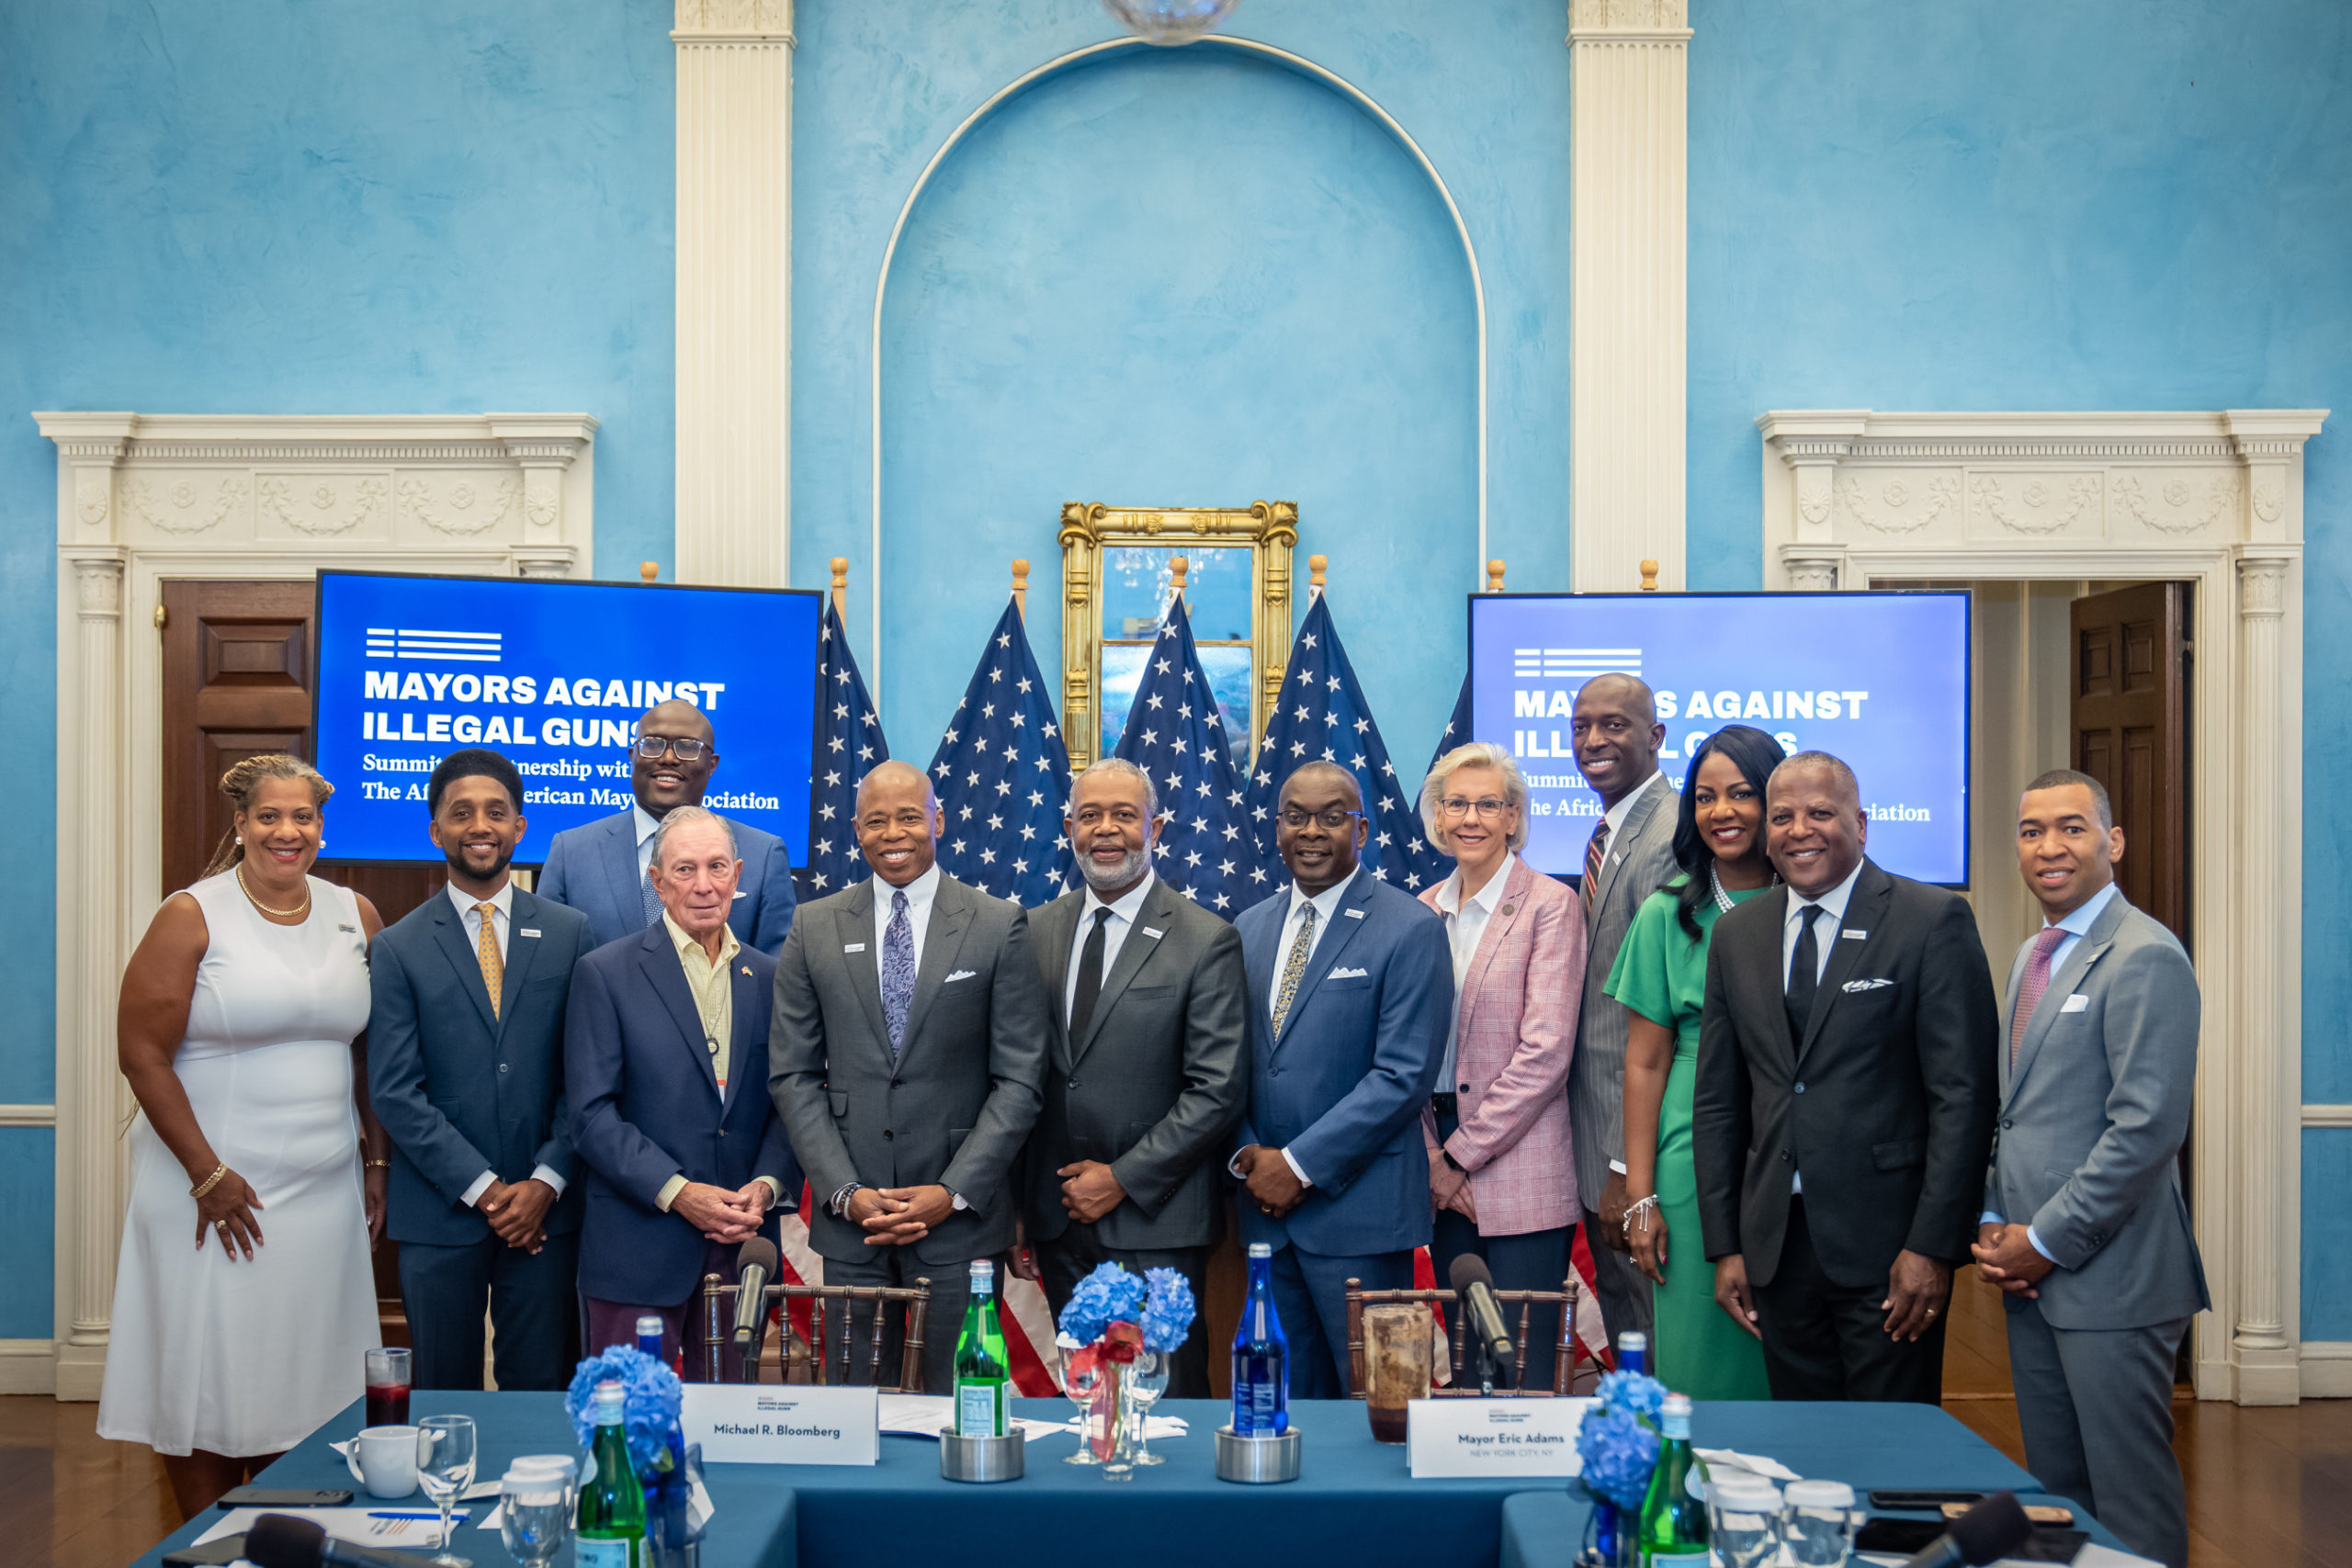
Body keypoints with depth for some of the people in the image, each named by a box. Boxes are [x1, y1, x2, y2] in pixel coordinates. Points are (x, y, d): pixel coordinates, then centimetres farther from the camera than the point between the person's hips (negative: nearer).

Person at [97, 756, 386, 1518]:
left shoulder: (357, 918, 7)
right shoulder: (191, 917, -6)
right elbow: (142, 1054, -9)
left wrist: (376, 1161, 8)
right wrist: (210, 1176, -12)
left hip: (324, 1192, 4)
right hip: (213, 1190, -4)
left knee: (298, 1379, 10)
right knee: (206, 1377, 4)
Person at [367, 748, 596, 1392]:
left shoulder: (569, 933, 5)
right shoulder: (398, 948, 2)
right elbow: (394, 1091, -4)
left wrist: (546, 1181, -8)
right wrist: (482, 1188, -10)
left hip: (545, 1206, 1)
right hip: (439, 1214, -1)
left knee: (543, 1389, 5)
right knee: (444, 1399, 7)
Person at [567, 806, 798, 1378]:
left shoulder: (770, 978, 10)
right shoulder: (605, 974, -2)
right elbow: (592, 1115, -7)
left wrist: (767, 1186, -7)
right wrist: (678, 1193, -15)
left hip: (743, 1244, 3)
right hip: (638, 1242, -3)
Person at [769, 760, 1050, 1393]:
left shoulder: (1000, 926, 0)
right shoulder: (814, 929, 6)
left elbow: (1019, 1077, -2)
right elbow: (793, 1075, 5)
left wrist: (954, 1192, -10)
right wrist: (845, 1191, -5)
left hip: (960, 1213, -2)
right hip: (848, 1218, 2)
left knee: (952, 1390, 3)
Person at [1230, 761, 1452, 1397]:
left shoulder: (1411, 929, -6)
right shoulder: (1249, 929, 13)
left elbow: (1404, 1075, -13)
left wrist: (1300, 1165, -14)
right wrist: (1248, 1154, -3)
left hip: (1358, 1208, -5)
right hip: (1267, 1203, 5)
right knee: (1286, 1401, 12)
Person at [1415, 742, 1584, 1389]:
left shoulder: (1550, 906, -6)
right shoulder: (1424, 911, 11)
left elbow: (1545, 1050, -13)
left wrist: (1462, 1153, -11)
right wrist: (1431, 1156, -3)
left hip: (1519, 1173, -5)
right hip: (1443, 1170, 5)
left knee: (1521, 1373, -2)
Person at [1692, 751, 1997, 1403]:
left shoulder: (1934, 921, -5)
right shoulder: (1737, 934, 10)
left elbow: (1964, 1094, -9)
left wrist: (1932, 1246, -13)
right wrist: (1725, 1246, 8)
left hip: (1886, 1242, -4)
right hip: (1776, 1245, 4)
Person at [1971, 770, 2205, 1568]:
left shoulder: (2145, 957, -13)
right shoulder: (2032, 957, 15)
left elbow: (2149, 1127, -19)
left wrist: (2046, 1242, -15)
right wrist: (1993, 1221, 7)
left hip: (2109, 1278, -8)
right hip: (2033, 1270, 8)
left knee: (2131, 1504, 1)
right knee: (2054, 1492, 15)